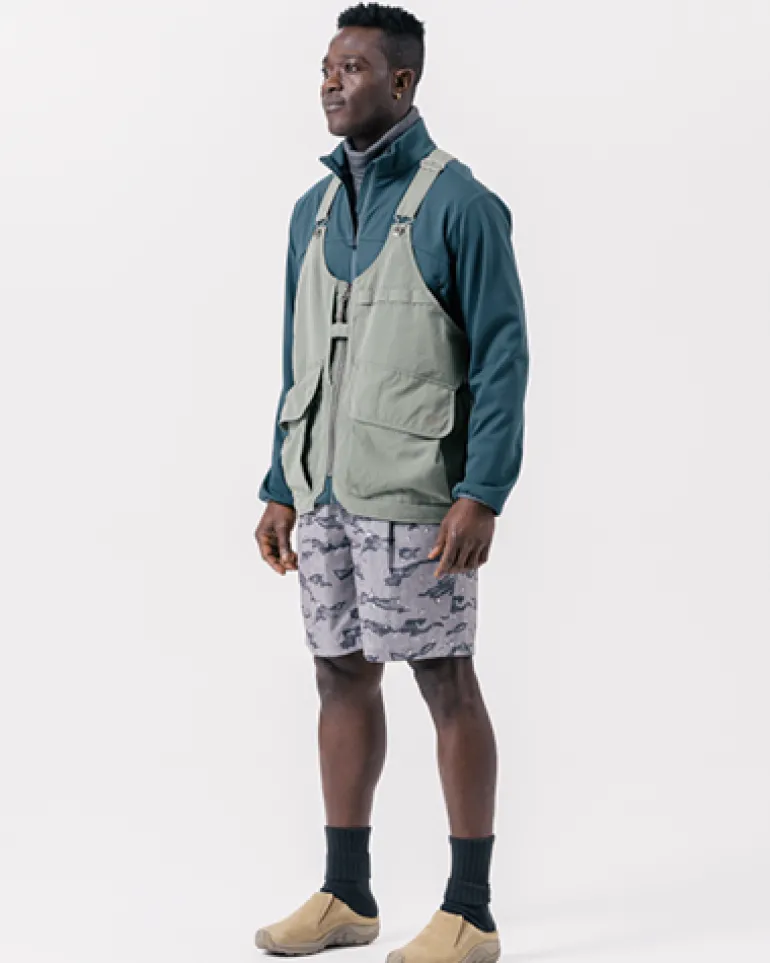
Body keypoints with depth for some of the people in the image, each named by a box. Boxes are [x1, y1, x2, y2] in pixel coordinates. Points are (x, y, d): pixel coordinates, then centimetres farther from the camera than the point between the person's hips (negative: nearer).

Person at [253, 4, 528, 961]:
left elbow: (503, 357, -11)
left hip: (413, 495, -7)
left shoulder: (458, 204, -8)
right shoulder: (314, 207, 13)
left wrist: (483, 494, -19)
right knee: (342, 676, 11)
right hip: (325, 493, 7)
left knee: (444, 682, -1)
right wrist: (281, 488, 14)